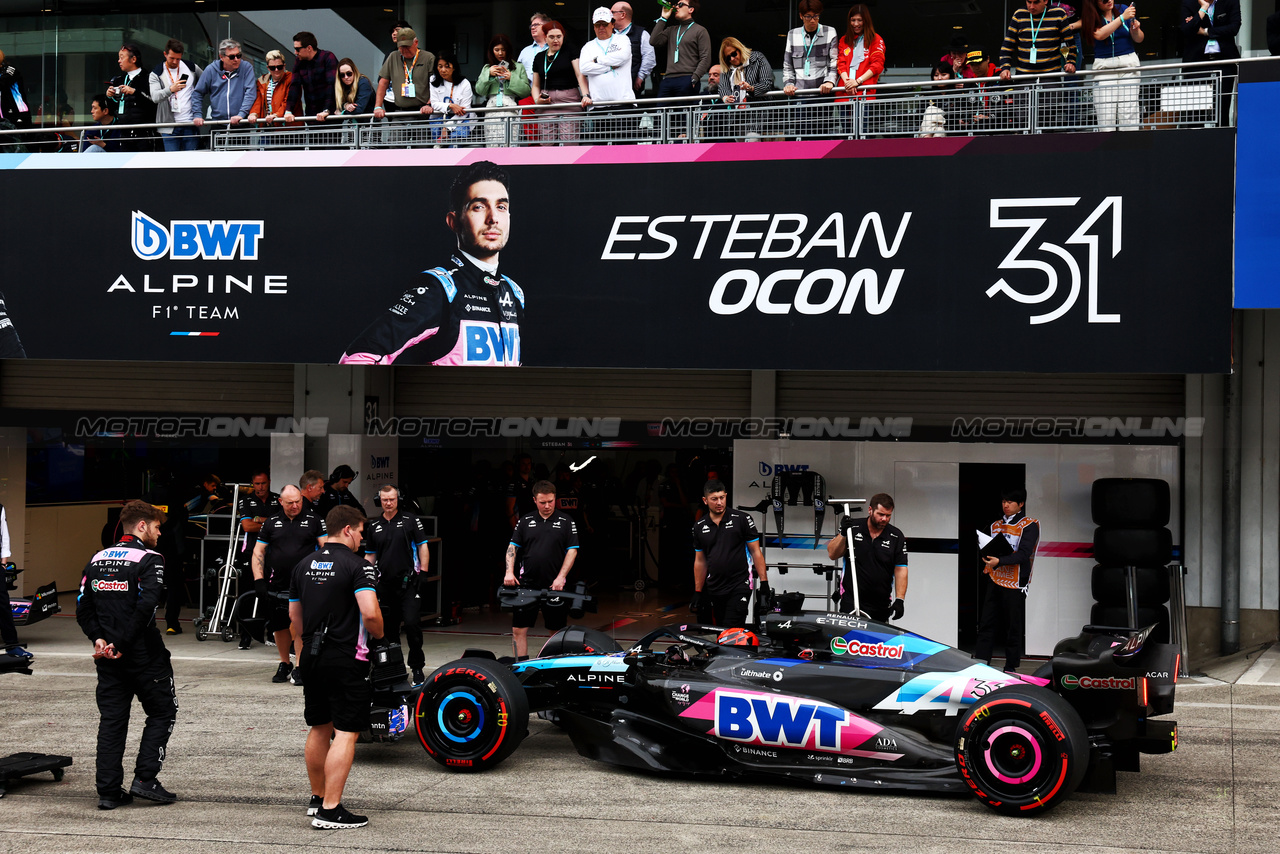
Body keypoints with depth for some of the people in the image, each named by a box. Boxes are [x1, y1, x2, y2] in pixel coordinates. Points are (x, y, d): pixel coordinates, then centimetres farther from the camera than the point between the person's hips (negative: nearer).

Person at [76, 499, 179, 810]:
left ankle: (108, 791, 7)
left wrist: (99, 639, -1)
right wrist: (122, 644, -17)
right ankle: (145, 779, 1)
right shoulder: (149, 559, -10)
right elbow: (146, 606, -22)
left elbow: (83, 608, 7)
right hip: (145, 656, -6)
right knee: (162, 713, 9)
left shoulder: (97, 559, 11)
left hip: (108, 657, 6)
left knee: (111, 720, 9)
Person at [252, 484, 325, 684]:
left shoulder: (313, 521, 4)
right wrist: (259, 580, 1)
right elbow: (258, 551, 10)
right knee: (279, 625, 9)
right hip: (277, 584, 3)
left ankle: (299, 668, -4)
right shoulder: (271, 523, 9)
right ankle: (284, 664, 25)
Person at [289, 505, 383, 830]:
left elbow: (294, 617, 17)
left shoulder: (303, 565, 10)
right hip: (346, 659, -7)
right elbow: (370, 613, -23)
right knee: (345, 733, -5)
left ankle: (317, 798, 31)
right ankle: (330, 811, -9)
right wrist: (378, 636, -3)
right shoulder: (356, 566, -12)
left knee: (319, 728, 19)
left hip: (312, 657, 8)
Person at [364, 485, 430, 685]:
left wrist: (423, 572, -5)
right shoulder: (373, 526, 13)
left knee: (412, 623, -13)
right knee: (388, 629, 7)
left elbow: (423, 547, 2)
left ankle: (417, 669, -4)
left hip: (409, 582, -4)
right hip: (385, 584, 4)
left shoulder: (410, 520, 2)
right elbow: (369, 555, 19)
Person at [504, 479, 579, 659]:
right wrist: (509, 572, -4)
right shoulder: (525, 522, 10)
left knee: (557, 630, 5)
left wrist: (561, 577, -10)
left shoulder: (566, 522, 4)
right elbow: (512, 547, 11)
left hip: (554, 586, -1)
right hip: (526, 584, 2)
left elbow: (572, 550, 0)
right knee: (519, 629, -2)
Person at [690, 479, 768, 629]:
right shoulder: (699, 526, 9)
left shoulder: (742, 519, -3)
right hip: (713, 590, 5)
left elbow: (756, 552, -1)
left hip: (739, 587, -5)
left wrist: (764, 584, -7)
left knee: (731, 632, -17)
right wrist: (697, 593, 14)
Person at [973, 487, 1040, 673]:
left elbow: (1023, 555, -15)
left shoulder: (1029, 526, -4)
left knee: (1014, 627, 0)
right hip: (993, 580, 6)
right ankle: (980, 663, 1)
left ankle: (1011, 667, 7)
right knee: (986, 624, 1)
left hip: (1014, 583, -6)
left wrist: (999, 561, -28)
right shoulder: (996, 525, 17)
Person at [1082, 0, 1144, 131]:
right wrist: (1122, 18, -18)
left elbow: (1139, 39, 11)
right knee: (1106, 114, -10)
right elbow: (1100, 35, -19)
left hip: (1128, 63, 1)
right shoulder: (1091, 17, 2)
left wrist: (1135, 29, -11)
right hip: (1104, 65, -1)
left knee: (1128, 111, -8)